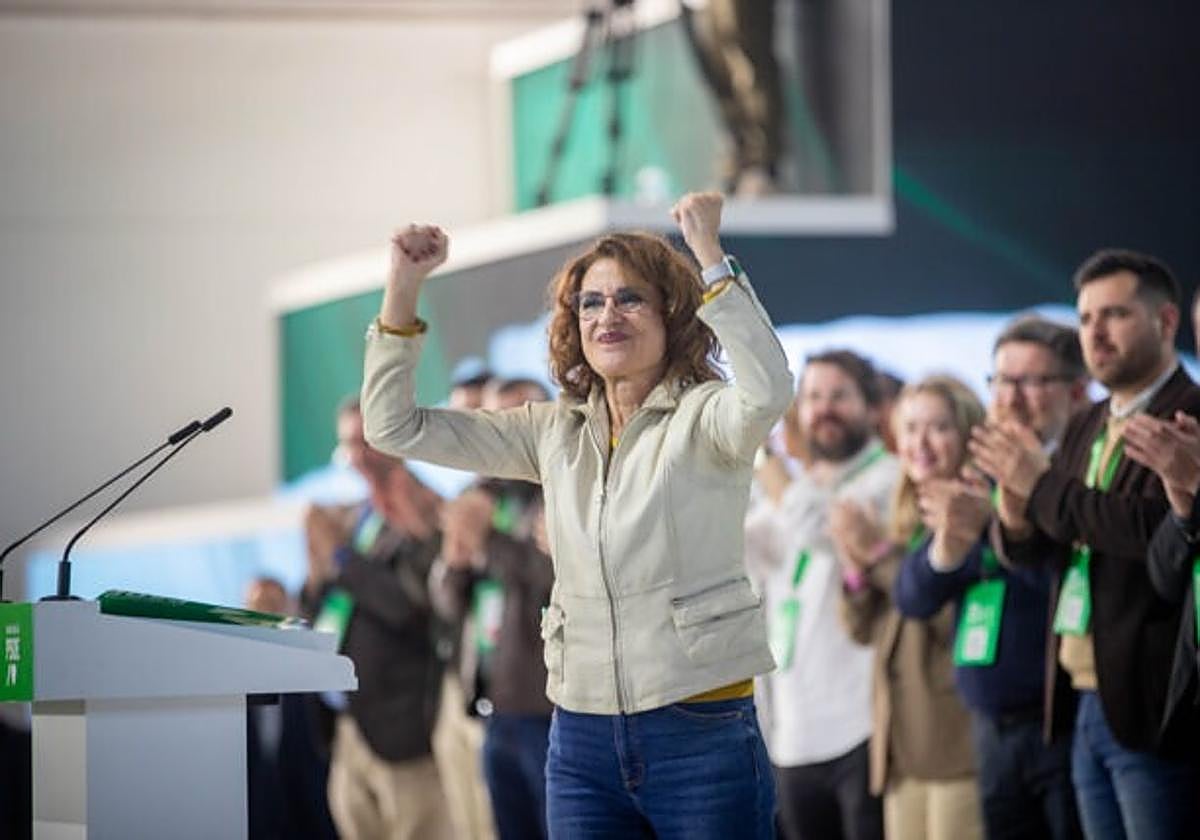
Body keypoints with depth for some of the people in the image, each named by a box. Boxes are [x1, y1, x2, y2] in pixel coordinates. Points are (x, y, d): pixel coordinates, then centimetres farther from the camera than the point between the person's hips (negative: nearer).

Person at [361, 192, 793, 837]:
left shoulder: (701, 418, -4)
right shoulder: (555, 433, 11)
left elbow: (766, 392, -28)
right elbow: (394, 426, 12)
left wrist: (710, 255, -30)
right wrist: (403, 286, 3)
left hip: (701, 732, -5)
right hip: (582, 738, 5)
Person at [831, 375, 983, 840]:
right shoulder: (909, 521, 18)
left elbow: (954, 616, -19)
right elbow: (864, 628, 16)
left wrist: (882, 554, -15)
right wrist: (856, 569, -3)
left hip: (958, 734, -8)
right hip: (904, 740, 8)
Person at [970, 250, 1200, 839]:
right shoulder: (1087, 428, 16)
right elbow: (1033, 552, 13)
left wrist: (1044, 486, -17)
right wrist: (1016, 512, -10)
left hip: (1152, 711, -8)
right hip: (1092, 706, 8)